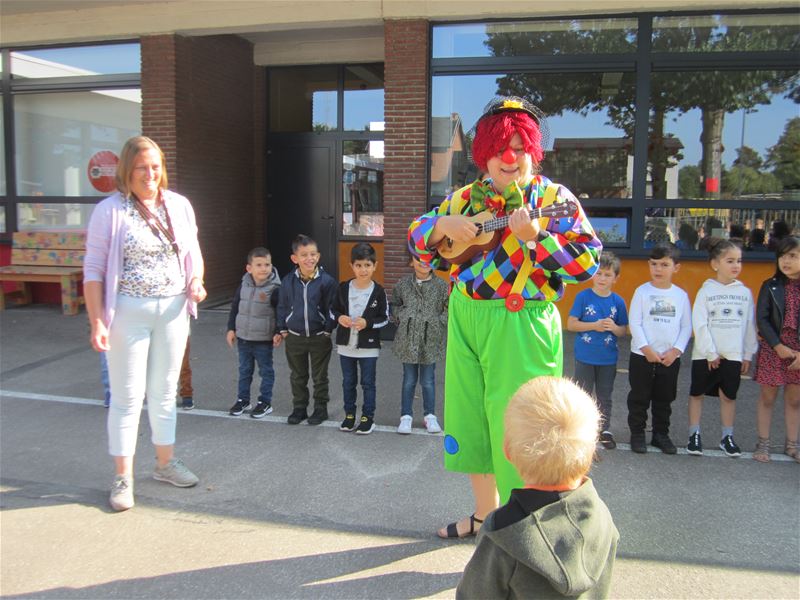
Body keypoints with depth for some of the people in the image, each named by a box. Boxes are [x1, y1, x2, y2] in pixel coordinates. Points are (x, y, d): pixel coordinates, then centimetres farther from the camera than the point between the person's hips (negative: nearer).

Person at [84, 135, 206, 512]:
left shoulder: (179, 206, 5)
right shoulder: (110, 211, -8)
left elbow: (193, 255, 15)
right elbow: (94, 270, -9)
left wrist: (196, 282, -5)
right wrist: (97, 321, -15)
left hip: (173, 311, 4)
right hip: (128, 312, -4)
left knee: (164, 392, 16)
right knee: (127, 396, 3)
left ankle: (165, 463, 31)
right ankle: (123, 477, 16)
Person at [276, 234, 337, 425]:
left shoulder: (326, 281, -12)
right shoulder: (288, 281, -2)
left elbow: (331, 309, -6)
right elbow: (282, 307, 7)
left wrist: (328, 330, -8)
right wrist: (283, 329, 5)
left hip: (319, 338, -3)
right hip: (295, 337, 3)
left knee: (320, 376, 11)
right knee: (298, 376, 16)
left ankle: (320, 408, 25)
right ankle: (299, 408, 30)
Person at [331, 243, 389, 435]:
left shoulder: (378, 291, -9)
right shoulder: (343, 288, -2)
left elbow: (384, 318, -4)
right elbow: (334, 309, 8)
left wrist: (367, 323, -20)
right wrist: (339, 318, -14)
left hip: (368, 346, -3)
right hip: (345, 344, 3)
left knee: (368, 383, 7)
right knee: (348, 382, 14)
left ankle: (368, 417, 18)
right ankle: (349, 414, 27)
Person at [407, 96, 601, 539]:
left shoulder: (554, 199, -5)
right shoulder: (466, 198, 9)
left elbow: (586, 264, -13)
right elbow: (418, 241, 11)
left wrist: (536, 236, -24)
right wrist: (443, 224, -9)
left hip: (521, 327, -5)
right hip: (466, 321, 6)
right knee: (471, 416, 16)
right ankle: (486, 513, 37)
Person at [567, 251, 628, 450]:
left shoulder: (618, 301, -1)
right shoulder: (583, 297, -8)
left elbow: (624, 330, 5)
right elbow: (571, 324, -9)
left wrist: (614, 327, -18)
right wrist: (595, 325, -19)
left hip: (608, 359, 2)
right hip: (585, 358, -2)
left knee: (605, 397, 15)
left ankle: (605, 430, 28)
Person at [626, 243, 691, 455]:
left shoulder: (681, 295, 2)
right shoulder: (642, 291, -5)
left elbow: (686, 327, 3)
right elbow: (635, 323, -8)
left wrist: (676, 350, -9)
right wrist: (646, 349, -15)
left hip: (670, 358, 2)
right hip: (642, 356, -2)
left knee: (664, 399, 13)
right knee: (639, 398, 6)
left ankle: (661, 435, 26)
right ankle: (637, 434, 18)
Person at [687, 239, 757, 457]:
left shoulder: (745, 293, 4)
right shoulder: (706, 291, -5)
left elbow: (750, 325, 9)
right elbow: (699, 324, -9)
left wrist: (748, 355, 7)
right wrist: (711, 353, -12)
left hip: (733, 355, 2)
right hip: (705, 355, -2)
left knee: (728, 396, 10)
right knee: (697, 393, 6)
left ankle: (727, 437, 23)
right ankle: (694, 435, 18)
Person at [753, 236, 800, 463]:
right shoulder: (770, 286, -4)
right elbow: (761, 319, -7)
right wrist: (779, 346, -15)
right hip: (772, 349, -1)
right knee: (767, 397, 7)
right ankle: (763, 443, 17)